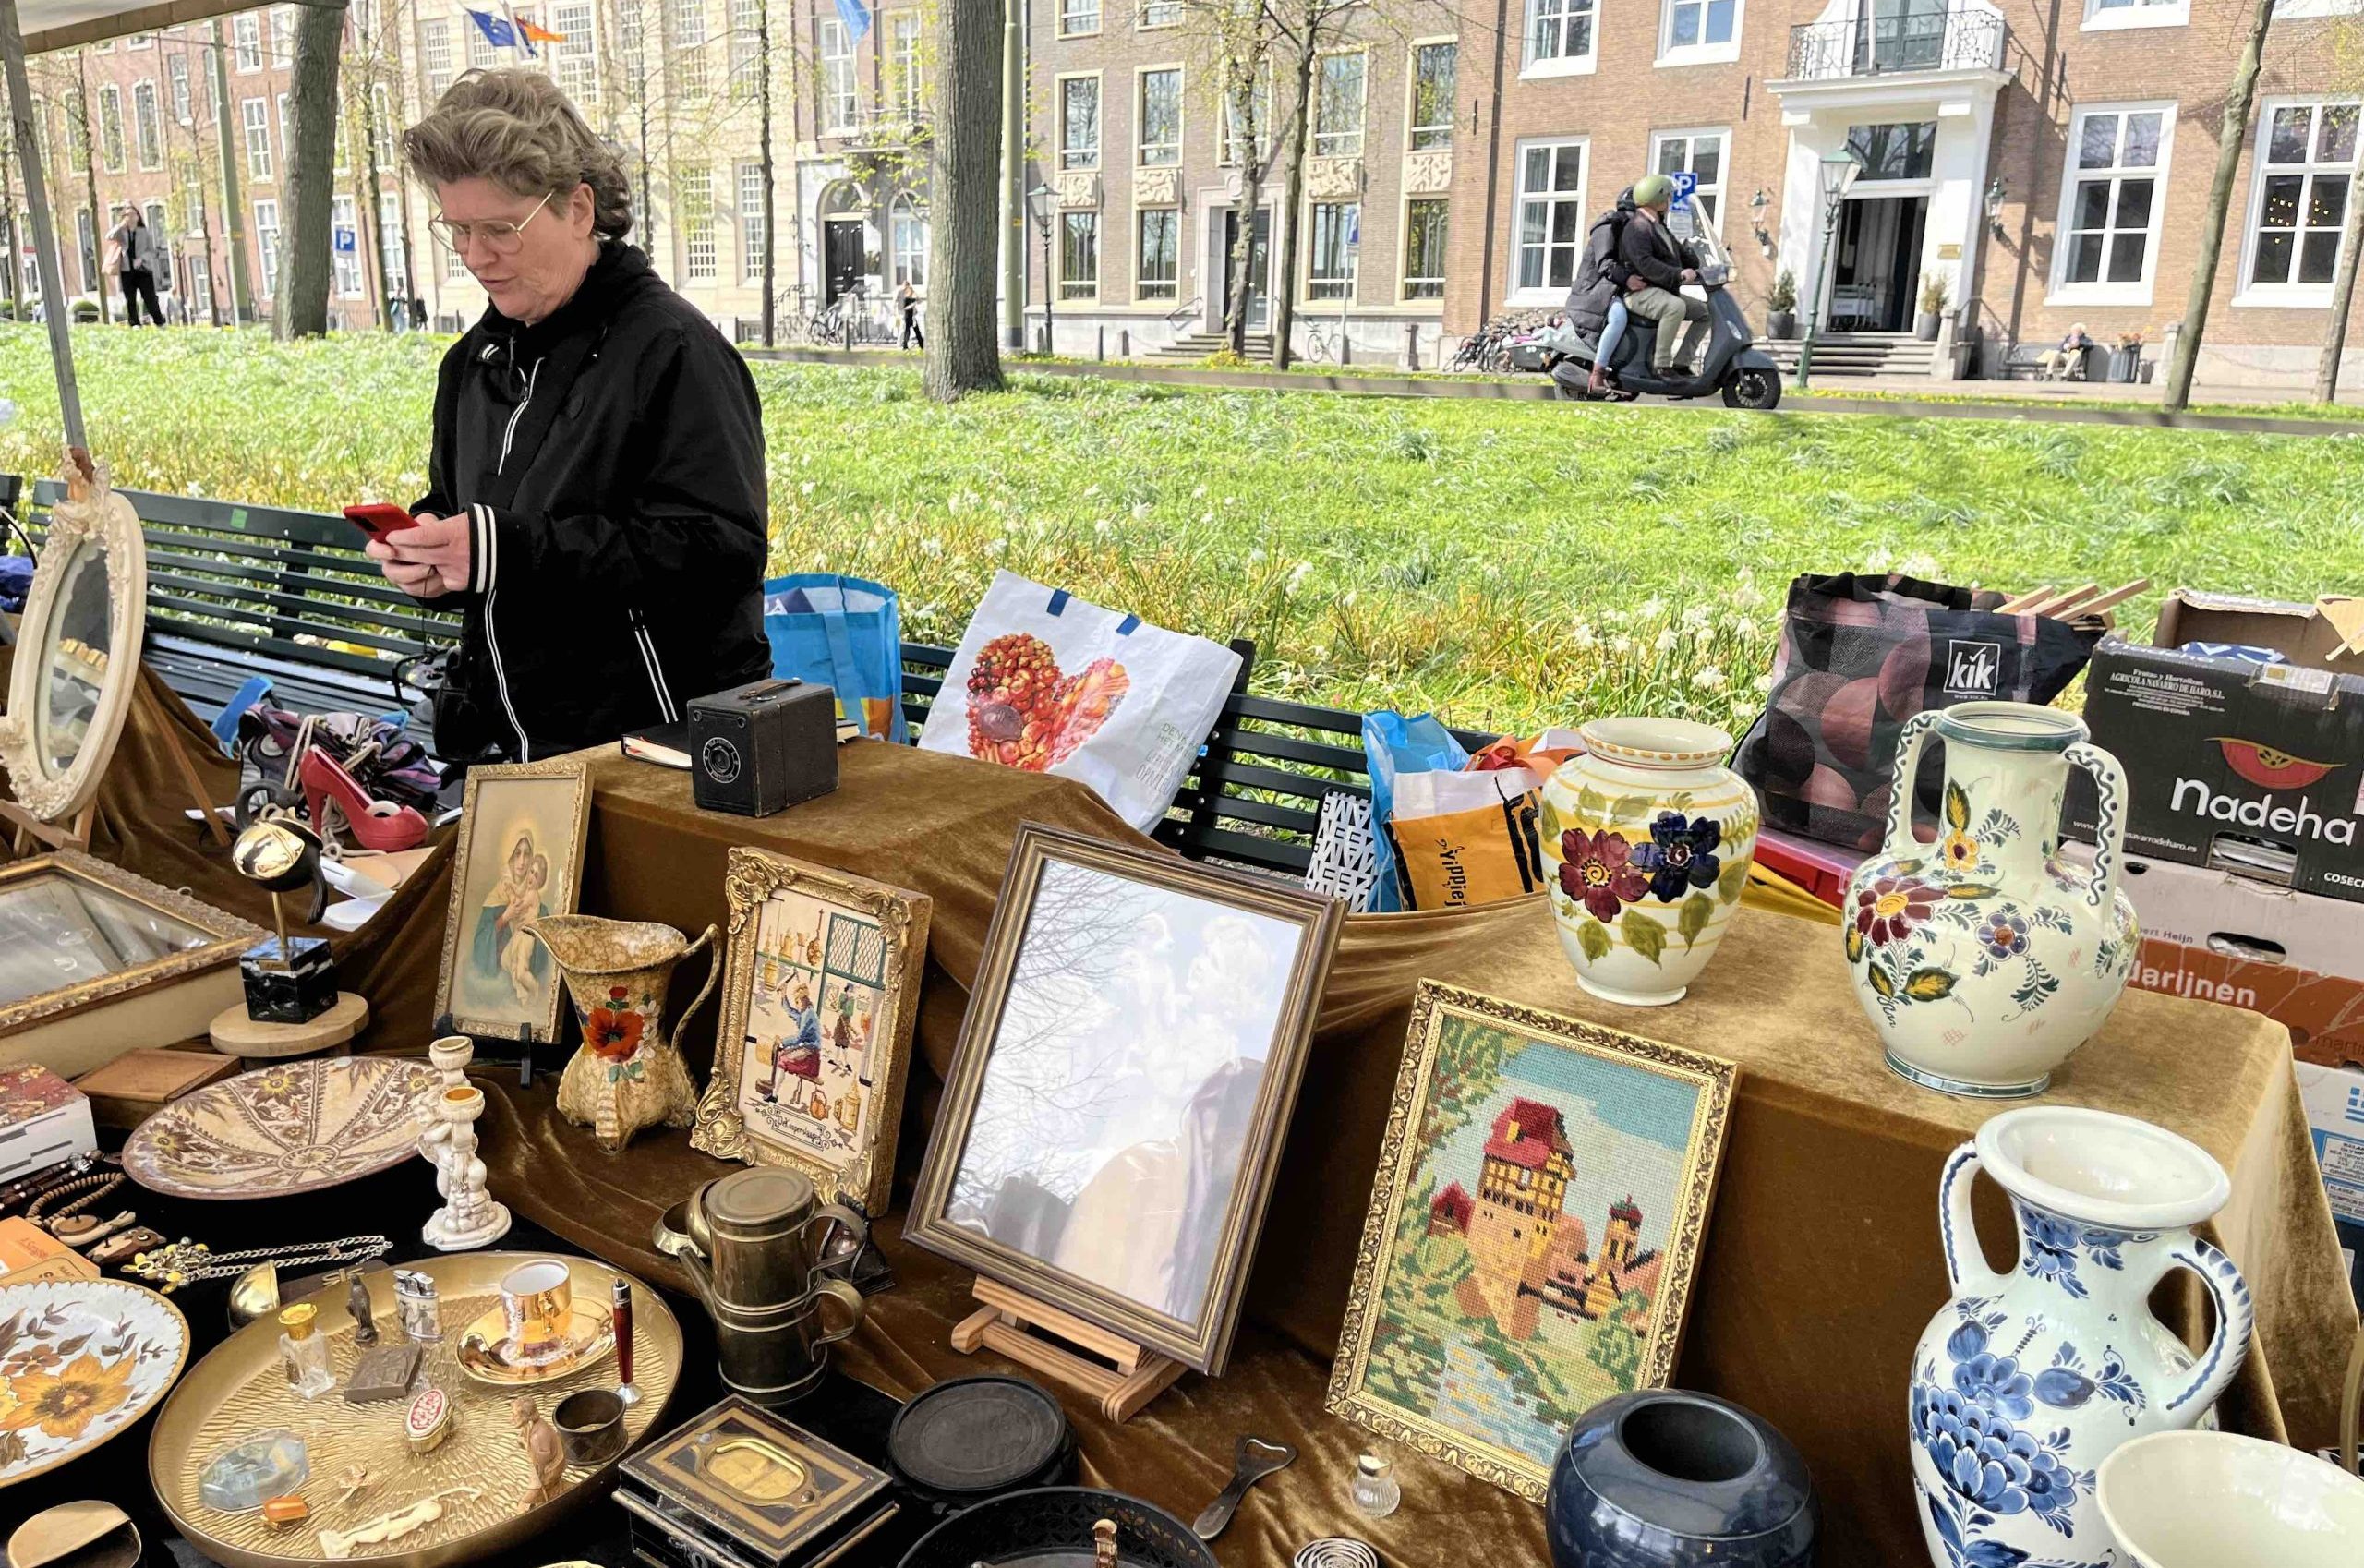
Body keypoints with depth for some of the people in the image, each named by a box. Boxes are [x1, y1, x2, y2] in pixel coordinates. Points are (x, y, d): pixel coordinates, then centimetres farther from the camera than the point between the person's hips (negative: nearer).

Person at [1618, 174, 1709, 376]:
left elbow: (1682, 256, 27)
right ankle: (1661, 363, -31)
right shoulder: (1637, 228, -11)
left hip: (1664, 291, 10)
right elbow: (1645, 264, -26)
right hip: (1640, 292, -10)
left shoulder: (1661, 228, 22)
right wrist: (1678, 274, -33)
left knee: (1705, 311, 8)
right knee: (1676, 307, -37)